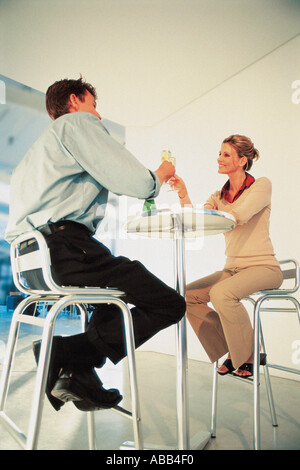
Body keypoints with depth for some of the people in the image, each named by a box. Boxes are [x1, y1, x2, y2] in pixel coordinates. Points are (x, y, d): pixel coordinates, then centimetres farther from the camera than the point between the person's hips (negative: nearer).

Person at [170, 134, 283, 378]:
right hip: (232, 269, 7)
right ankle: (230, 349, 6)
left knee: (221, 293, -33)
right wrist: (184, 197, -12)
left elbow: (239, 214, -23)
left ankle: (250, 354, -8)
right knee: (186, 295, -9)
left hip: (263, 267, -6)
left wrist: (214, 207, -11)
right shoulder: (219, 196, 13)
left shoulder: (262, 185, -4)